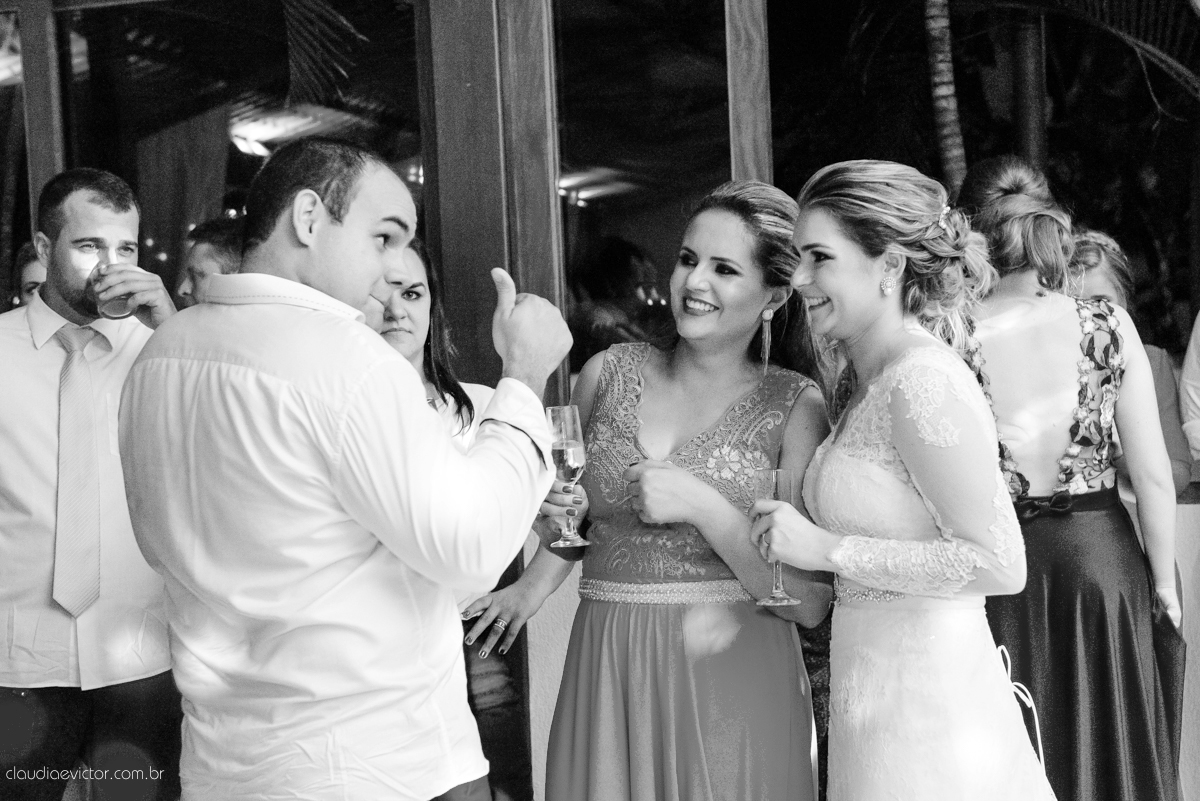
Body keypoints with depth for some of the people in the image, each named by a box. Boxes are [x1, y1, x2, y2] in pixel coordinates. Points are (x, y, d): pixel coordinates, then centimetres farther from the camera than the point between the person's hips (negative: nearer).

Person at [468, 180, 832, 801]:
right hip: (606, 678, 3)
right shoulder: (609, 373, 4)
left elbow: (811, 603, -10)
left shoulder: (796, 406, -4)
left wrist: (701, 505, -17)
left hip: (733, 685, -2)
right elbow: (562, 514, 22)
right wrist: (534, 584, 4)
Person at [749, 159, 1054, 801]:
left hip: (923, 716, -8)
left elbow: (999, 564, -22)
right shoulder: (863, 380, 10)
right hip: (872, 693, 8)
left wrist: (827, 549, -19)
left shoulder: (924, 381, -18)